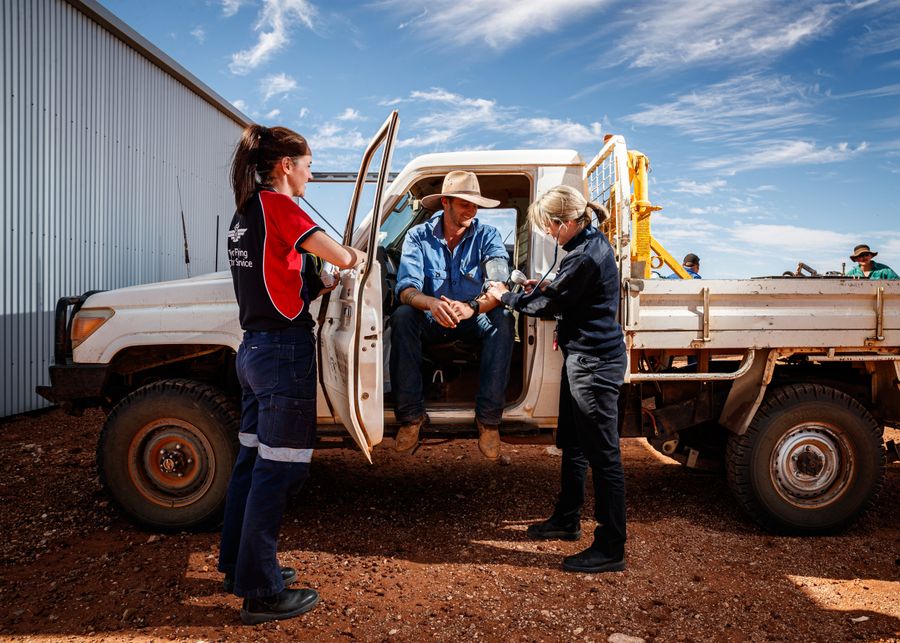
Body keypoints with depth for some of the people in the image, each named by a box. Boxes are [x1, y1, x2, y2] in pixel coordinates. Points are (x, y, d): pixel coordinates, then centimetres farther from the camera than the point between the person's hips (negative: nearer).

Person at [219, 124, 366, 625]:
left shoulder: (245, 212, 14)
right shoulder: (277, 205, -13)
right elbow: (340, 256, -17)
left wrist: (327, 282, 9)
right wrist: (358, 256, 4)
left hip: (254, 348, 9)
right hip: (285, 352, -9)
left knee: (252, 460, 17)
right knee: (277, 470, -2)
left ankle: (239, 565, 32)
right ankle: (263, 594, 8)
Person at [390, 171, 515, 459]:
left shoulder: (487, 235, -7)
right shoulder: (419, 236, -7)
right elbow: (406, 289, -19)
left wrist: (473, 307, -43)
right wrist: (432, 303, -44)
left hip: (475, 321, 0)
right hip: (432, 323, 0)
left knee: (503, 318, -31)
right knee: (402, 316, -30)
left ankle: (488, 418, -26)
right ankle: (411, 415, -22)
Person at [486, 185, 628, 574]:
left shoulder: (585, 256, -22)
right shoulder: (590, 243, 11)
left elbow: (548, 305, -14)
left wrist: (506, 297, 0)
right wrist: (543, 289, 5)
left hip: (595, 362, -11)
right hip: (585, 357, 11)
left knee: (603, 455, -3)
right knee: (572, 444, 21)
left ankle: (610, 549, 6)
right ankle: (566, 520, 37)